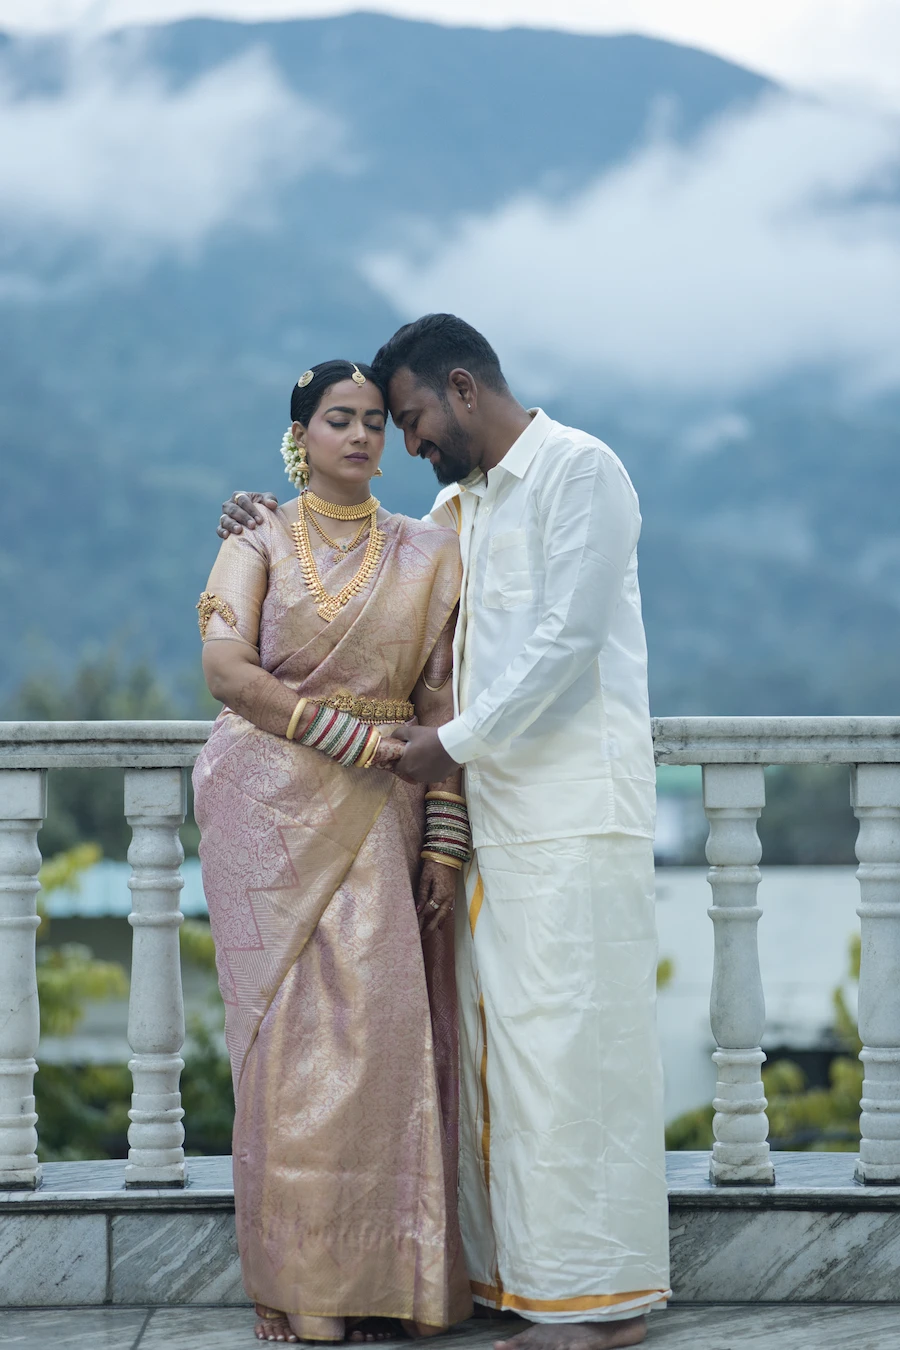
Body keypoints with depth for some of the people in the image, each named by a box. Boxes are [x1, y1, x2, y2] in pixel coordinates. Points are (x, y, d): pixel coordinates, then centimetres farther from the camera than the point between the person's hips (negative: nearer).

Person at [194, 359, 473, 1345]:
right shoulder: (259, 541, 5)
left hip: (377, 818, 2)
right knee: (291, 1030, -4)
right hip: (272, 809, -2)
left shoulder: (425, 555, 11)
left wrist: (445, 837, -1)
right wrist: (352, 736, -14)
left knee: (376, 1025, -5)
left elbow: (441, 701, 7)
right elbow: (227, 669, -10)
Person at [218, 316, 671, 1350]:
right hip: (496, 809, 8)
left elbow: (568, 639, -14)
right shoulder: (461, 506, 20)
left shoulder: (577, 469, -6)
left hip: (575, 809, -8)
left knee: (569, 1037, -9)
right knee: (498, 1040, 6)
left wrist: (457, 740, -11)